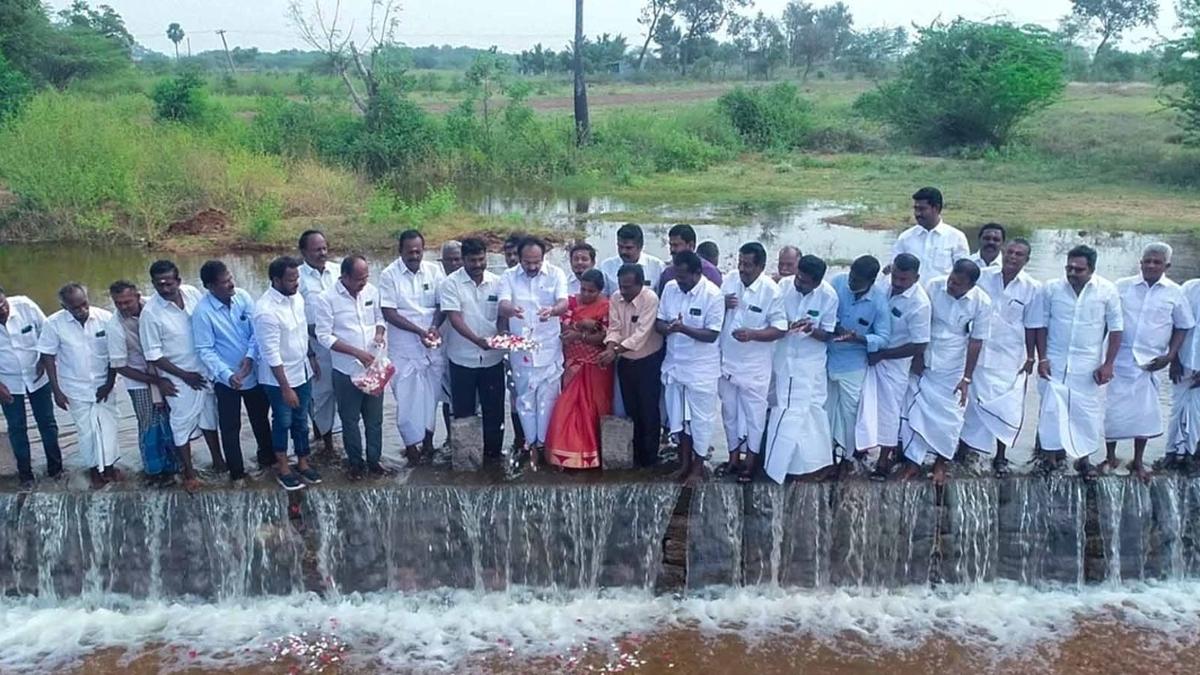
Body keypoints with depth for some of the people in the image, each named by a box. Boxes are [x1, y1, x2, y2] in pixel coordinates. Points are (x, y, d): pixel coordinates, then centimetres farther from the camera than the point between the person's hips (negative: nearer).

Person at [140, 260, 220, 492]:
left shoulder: (193, 293, -9)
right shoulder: (150, 313, -20)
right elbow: (153, 356, -16)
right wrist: (185, 375, -13)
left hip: (205, 369, 4)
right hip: (179, 378, -4)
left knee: (209, 416, 20)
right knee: (183, 424, 7)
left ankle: (218, 461, 36)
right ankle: (189, 473, 21)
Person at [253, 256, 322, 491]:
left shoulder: (297, 297, -4)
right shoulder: (266, 310, -28)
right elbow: (271, 354, -26)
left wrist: (311, 357, 19)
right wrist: (285, 388, -23)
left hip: (303, 372, 6)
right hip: (278, 379, -6)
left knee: (301, 421, 18)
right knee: (283, 422, 12)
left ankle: (303, 463, 34)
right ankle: (282, 467, 30)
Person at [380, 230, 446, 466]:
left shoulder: (434, 270, 1)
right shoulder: (389, 275, -8)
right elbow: (389, 313, -11)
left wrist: (435, 327, -15)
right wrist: (419, 331, -19)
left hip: (433, 345, 3)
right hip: (404, 347, -2)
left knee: (431, 393, 10)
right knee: (407, 396, 1)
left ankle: (427, 441, 26)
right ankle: (411, 445, 14)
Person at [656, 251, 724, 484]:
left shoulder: (713, 294, -18)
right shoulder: (670, 288, -2)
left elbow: (712, 335, -19)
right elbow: (658, 322, 4)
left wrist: (683, 328, -31)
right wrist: (666, 327, -19)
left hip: (701, 368, -6)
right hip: (674, 363, 6)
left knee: (700, 418, 7)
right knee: (677, 415, 16)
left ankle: (698, 466, 22)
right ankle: (684, 462, 32)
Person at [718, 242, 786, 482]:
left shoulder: (771, 291, -18)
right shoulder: (730, 280, -4)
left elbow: (780, 329, -15)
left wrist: (752, 334, -29)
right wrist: (722, 305, -15)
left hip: (754, 365, -5)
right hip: (727, 360, 5)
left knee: (753, 414, 9)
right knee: (729, 411, 18)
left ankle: (749, 462, 25)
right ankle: (734, 456, 35)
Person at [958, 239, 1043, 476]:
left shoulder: (1032, 288, -2)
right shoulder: (983, 277, -1)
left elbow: (1032, 326, 2)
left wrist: (1030, 357, 3)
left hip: (1011, 358, 0)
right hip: (978, 352, 1)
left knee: (1007, 408, 1)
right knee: (973, 401, 7)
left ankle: (1000, 457, 14)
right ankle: (964, 445, 22)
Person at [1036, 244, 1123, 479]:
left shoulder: (1107, 291, -8)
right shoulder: (1052, 288, -6)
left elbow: (1116, 329, -2)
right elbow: (1042, 325, 1)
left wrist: (1108, 364, -6)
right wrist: (1042, 358, -4)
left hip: (1089, 365, 0)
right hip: (1055, 362, 0)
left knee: (1087, 411, 6)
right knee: (1052, 408, 4)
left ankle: (1083, 458, 20)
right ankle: (1051, 452, 18)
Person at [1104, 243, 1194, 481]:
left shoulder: (1174, 293, 0)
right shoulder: (1122, 286, -1)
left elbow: (1183, 326, 8)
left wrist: (1170, 355, -3)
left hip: (1150, 362, 1)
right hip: (1120, 359, 0)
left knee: (1144, 412, 8)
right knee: (1114, 409, 3)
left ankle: (1138, 462, 23)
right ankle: (1111, 457, 21)